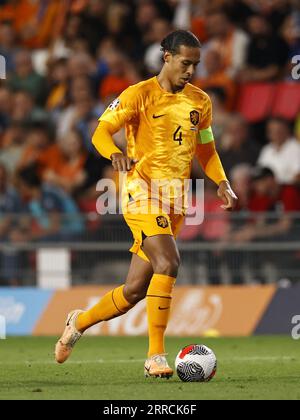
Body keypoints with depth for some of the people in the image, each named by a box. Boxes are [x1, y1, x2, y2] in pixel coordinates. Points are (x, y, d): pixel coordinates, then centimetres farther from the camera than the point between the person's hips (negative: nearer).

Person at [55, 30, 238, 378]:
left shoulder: (200, 101, 13)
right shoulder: (140, 94, -4)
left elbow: (206, 150, 24)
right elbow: (102, 132, -10)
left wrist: (222, 183, 6)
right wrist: (115, 153, -32)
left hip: (175, 199, 6)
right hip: (142, 190, -6)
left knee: (135, 290, 7)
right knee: (167, 263, -26)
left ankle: (80, 321, 33)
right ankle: (156, 355, -22)